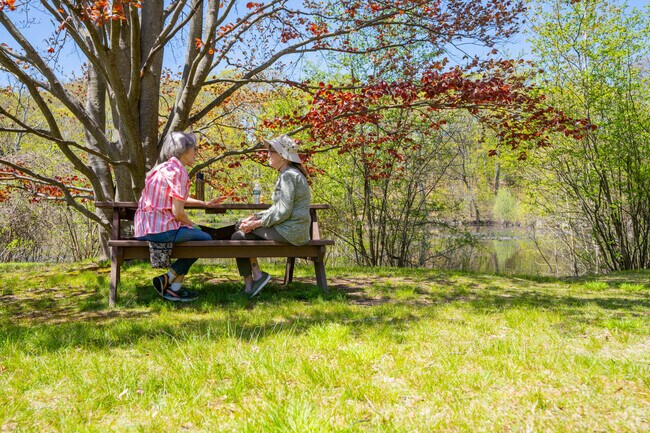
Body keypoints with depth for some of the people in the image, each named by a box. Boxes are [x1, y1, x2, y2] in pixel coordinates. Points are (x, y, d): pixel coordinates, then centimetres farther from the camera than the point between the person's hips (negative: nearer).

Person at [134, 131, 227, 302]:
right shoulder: (178, 171, -12)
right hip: (161, 228, -10)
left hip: (144, 227, 10)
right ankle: (167, 280, 4)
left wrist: (205, 203, 32)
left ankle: (175, 288, 16)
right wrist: (193, 225, 3)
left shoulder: (163, 168, 18)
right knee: (204, 239, 6)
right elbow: (177, 212, -16)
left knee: (195, 235, 23)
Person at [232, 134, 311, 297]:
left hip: (289, 232, -10)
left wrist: (257, 223, -13)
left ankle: (256, 275, 5)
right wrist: (255, 217, 6)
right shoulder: (289, 174, 19)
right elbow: (278, 209, 19)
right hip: (291, 230, 10)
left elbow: (283, 211, -22)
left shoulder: (288, 175, -14)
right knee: (239, 236, 10)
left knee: (239, 237, -4)